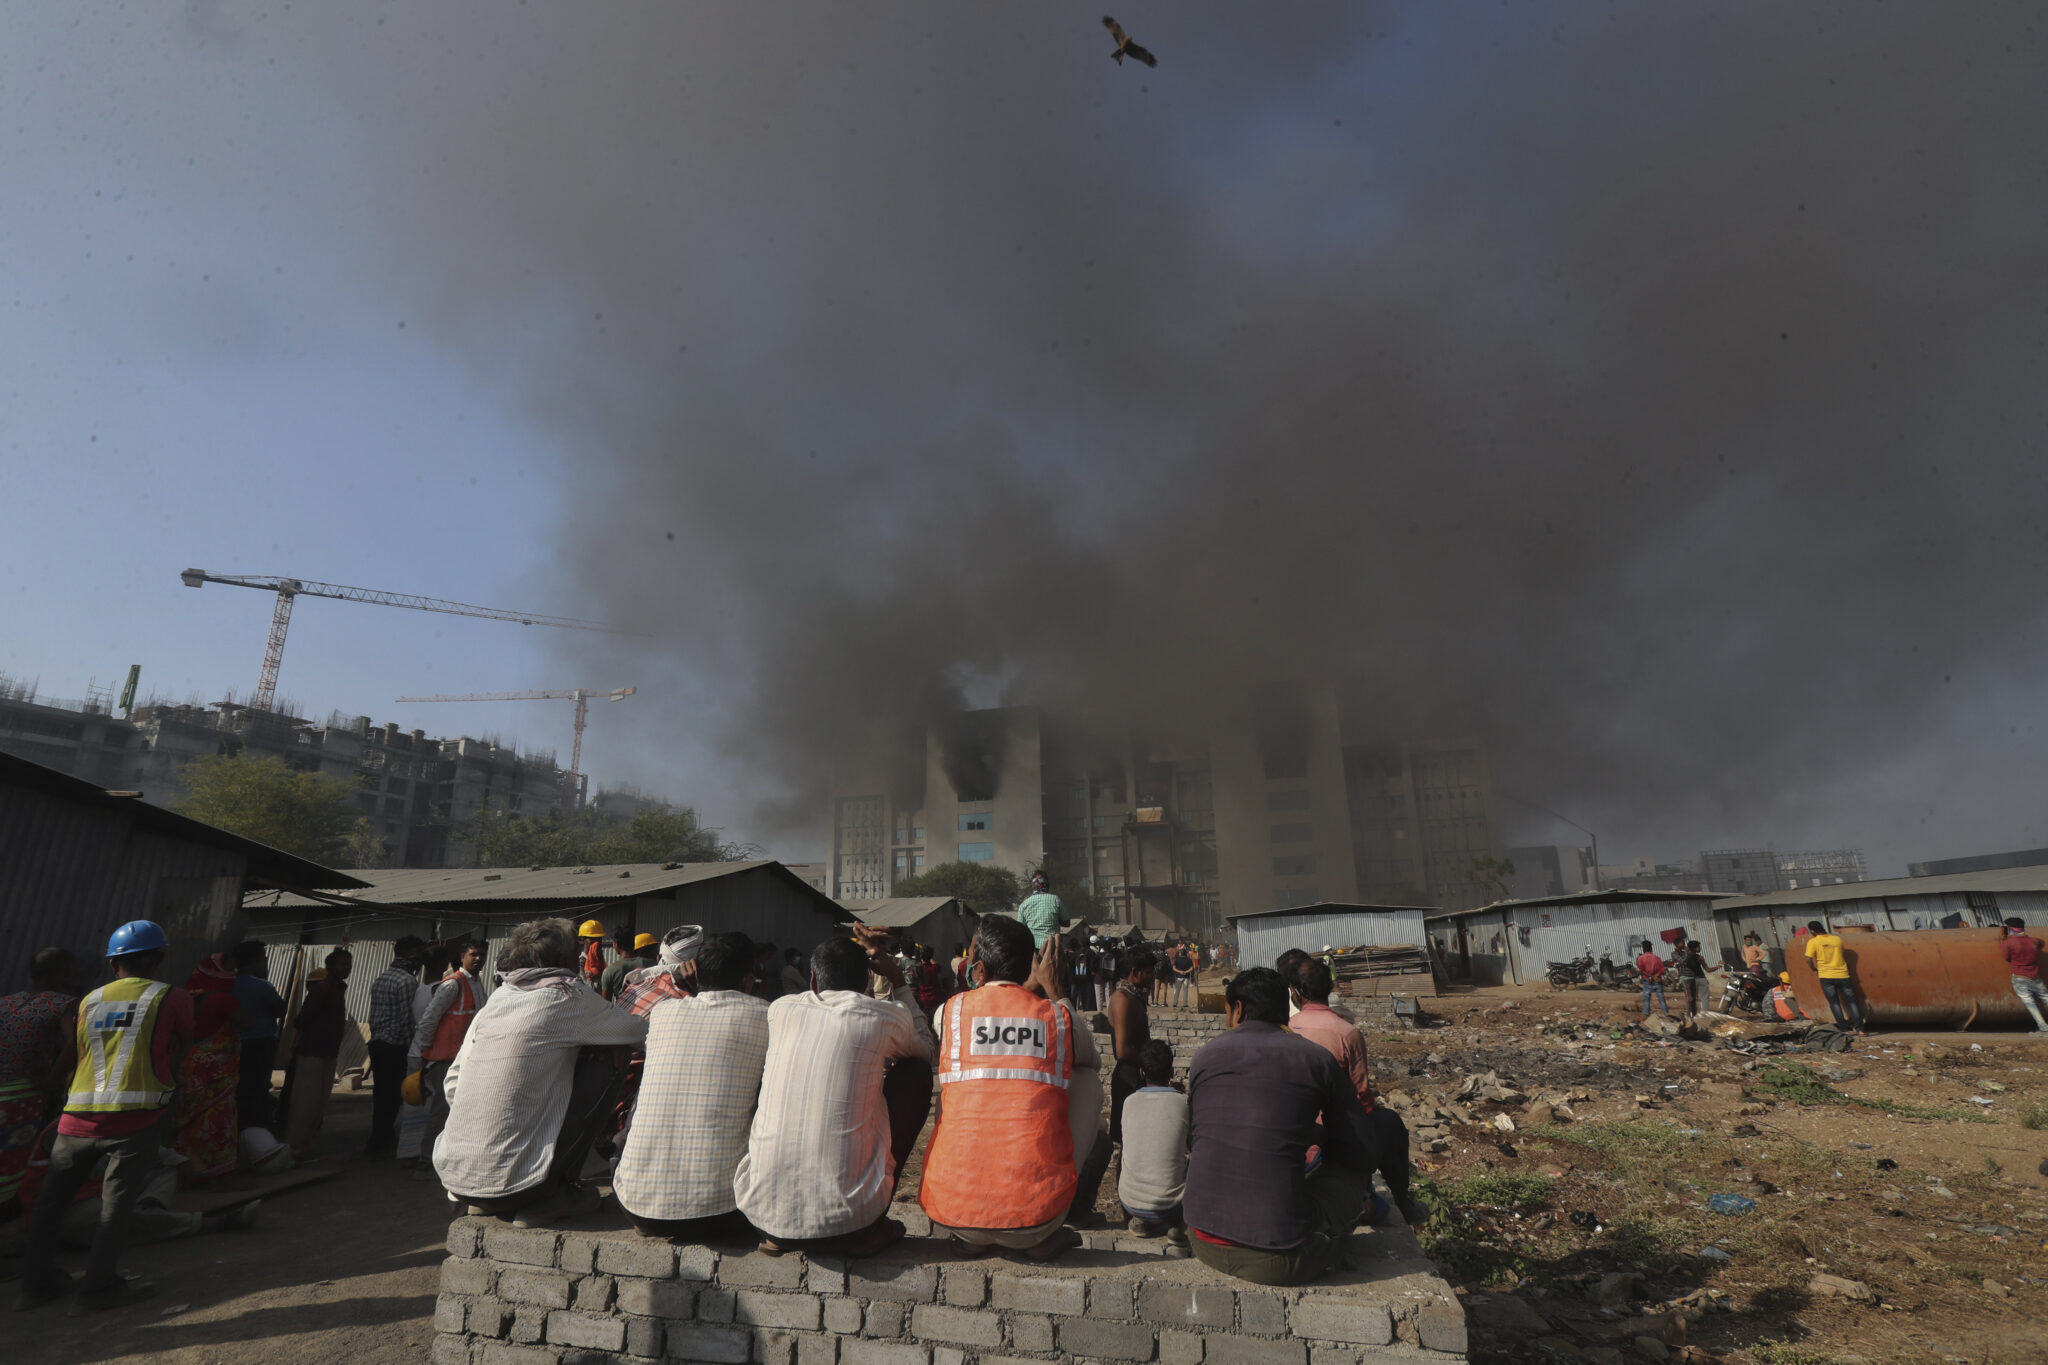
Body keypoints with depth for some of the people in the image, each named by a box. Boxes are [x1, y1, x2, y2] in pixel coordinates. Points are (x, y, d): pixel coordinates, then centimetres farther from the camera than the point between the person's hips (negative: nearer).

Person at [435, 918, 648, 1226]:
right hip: (511, 1185, -7)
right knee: (607, 1061, 2)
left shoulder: (493, 1001, 10)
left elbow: (453, 1082, 17)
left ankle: (484, 1203, 18)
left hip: (453, 1181, 8)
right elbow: (638, 1031, 4)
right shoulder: (566, 997, -8)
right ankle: (554, 1195, 2)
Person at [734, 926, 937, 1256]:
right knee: (915, 1072, 15)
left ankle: (776, 1235, 20)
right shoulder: (884, 1016, -3)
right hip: (849, 1221, -3)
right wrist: (897, 978, 22)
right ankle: (871, 1230, 13)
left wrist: (857, 955, 31)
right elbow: (929, 1050, 20)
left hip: (762, 1211, 3)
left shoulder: (780, 1009, 5)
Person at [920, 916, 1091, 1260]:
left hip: (953, 1214, 1)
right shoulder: (1059, 1016, 0)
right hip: (1038, 1216, -1)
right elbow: (1093, 1062, 24)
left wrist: (1029, 988, 26)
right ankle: (1042, 1239, 14)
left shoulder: (949, 1010, -1)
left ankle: (971, 1238, 19)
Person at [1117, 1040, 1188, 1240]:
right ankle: (1174, 1224, 5)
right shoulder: (1184, 1103, -7)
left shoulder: (1130, 1102, 0)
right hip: (1170, 1206, -2)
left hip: (1130, 1203, 2)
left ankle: (1138, 1220, 12)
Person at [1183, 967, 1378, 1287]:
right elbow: (1363, 1156, 6)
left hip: (1205, 1245, 4)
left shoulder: (1206, 1054, 5)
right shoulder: (1318, 1059, -2)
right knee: (1352, 1170, 18)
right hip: (1278, 1262, -3)